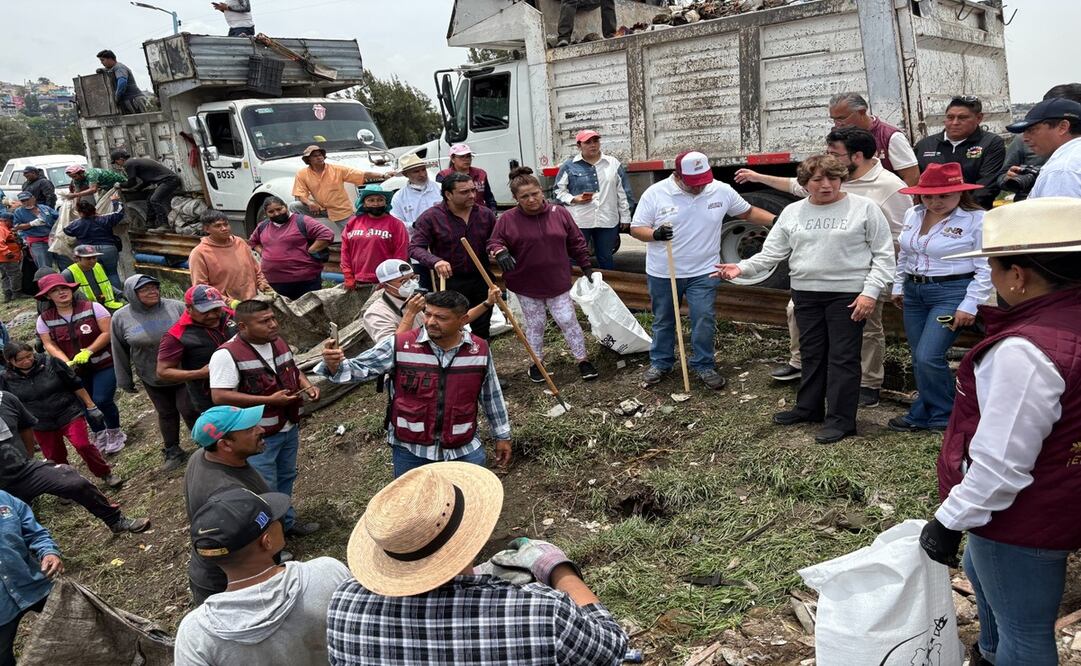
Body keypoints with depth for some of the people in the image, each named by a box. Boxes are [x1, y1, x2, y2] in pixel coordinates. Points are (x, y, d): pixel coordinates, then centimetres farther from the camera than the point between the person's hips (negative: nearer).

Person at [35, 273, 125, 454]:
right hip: (75, 370, 4)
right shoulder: (44, 319, -3)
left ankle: (115, 433, 13)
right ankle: (99, 435, 36)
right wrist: (66, 362, -20)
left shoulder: (92, 307, -12)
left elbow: (108, 332, -14)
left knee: (102, 400, -14)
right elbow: (49, 344, -4)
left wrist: (88, 351, -22)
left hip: (104, 364, -4)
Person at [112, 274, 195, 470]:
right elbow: (120, 352, 3)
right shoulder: (121, 318, -7)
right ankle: (172, 451, 34)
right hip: (153, 379, 2)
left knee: (188, 410, 3)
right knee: (166, 414, 15)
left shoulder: (176, 307, -11)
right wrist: (124, 380, 9)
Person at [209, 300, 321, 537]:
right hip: (258, 435, -8)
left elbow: (293, 369, 19)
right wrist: (269, 400, -27)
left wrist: (307, 385, -4)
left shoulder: (279, 342, 3)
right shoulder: (227, 355, -21)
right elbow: (220, 396, -26)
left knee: (286, 478, 24)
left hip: (289, 427, 8)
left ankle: (286, 522, 45)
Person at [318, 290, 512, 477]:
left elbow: (492, 395, 6)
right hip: (410, 448, -1)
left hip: (464, 449, 1)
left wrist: (502, 435, 12)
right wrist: (336, 365, -36)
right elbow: (360, 368, -14)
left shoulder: (479, 350, -6)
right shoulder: (399, 345, -13)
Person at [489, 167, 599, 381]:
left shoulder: (559, 213, -4)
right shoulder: (507, 219, -10)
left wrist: (586, 267, 9)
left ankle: (582, 359, 19)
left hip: (557, 282, 1)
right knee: (535, 325, 12)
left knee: (568, 321, 6)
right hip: (526, 284, -1)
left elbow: (576, 242, 5)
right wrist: (500, 252, -29)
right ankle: (536, 362, 29)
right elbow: (494, 242, -5)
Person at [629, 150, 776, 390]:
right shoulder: (655, 193, -10)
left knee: (704, 321, 1)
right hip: (662, 273, 0)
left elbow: (748, 212, 8)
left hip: (703, 272, 0)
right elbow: (636, 229, -7)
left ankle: (704, 365, 19)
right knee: (663, 320, 14)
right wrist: (656, 234, -27)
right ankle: (660, 363, 32)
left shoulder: (722, 191, -5)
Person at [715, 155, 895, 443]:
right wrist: (742, 268, -8)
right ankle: (808, 408, 29)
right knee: (811, 354, 15)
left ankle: (841, 419, 8)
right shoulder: (792, 213, 8)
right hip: (806, 293, 5)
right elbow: (772, 253, 7)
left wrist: (870, 292, -13)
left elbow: (884, 255, -3)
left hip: (848, 295, -4)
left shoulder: (864, 208, -4)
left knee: (843, 357, -1)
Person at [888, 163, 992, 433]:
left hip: (952, 293, -7)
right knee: (919, 360, 9)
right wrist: (898, 286, 21)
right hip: (914, 292, 7)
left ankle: (946, 417, 7)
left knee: (928, 358, -14)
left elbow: (985, 268, -12)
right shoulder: (914, 215, 9)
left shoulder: (977, 220, -11)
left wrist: (969, 305, -15)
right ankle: (924, 415, 23)